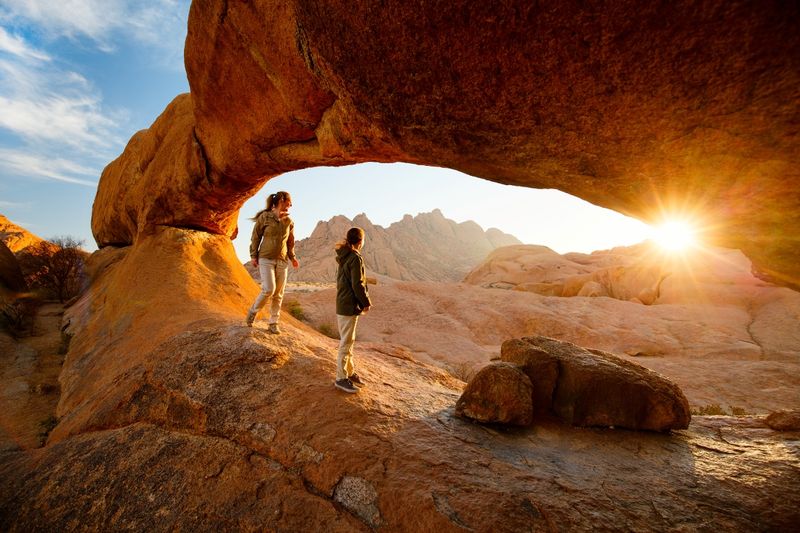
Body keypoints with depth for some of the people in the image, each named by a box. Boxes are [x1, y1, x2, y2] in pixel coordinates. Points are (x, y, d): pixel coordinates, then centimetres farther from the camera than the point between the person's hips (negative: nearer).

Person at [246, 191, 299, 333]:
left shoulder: (289, 221, 9)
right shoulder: (265, 217, -3)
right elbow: (255, 237, 1)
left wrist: (292, 257, 9)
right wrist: (253, 256, -2)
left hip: (282, 261, 4)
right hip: (266, 259, -4)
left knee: (278, 294, 3)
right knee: (269, 289, -16)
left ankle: (273, 323, 14)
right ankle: (253, 311, 11)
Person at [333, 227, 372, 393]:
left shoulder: (343, 257, 11)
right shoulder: (356, 258, -17)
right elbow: (357, 285, -19)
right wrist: (366, 303, -7)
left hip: (342, 303, 9)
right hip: (350, 306, -9)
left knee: (348, 340, 18)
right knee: (346, 342, 0)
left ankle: (350, 372, 30)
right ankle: (341, 378, 10)